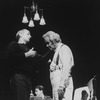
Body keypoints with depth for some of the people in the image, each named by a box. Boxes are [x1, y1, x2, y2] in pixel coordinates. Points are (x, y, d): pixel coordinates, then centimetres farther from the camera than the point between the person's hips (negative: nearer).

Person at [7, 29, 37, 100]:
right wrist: (27, 54, -9)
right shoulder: (14, 45, 7)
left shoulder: (27, 49, 30)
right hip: (18, 76, -8)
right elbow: (11, 57, -13)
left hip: (29, 78, 8)